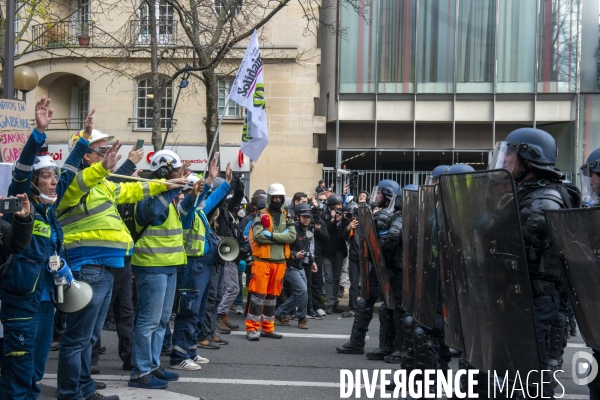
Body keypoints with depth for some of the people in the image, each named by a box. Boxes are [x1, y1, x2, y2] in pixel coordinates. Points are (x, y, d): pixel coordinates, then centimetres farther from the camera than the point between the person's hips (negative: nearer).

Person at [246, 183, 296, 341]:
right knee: (258, 293, -5)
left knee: (272, 294, 11)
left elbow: (292, 236, -6)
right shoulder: (261, 214, -3)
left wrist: (271, 235, -15)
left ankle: (267, 328, 20)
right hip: (262, 260, -5)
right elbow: (258, 236, -18)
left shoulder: (286, 216, 10)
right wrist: (281, 236, -13)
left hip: (280, 261, 5)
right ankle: (252, 328, -1)